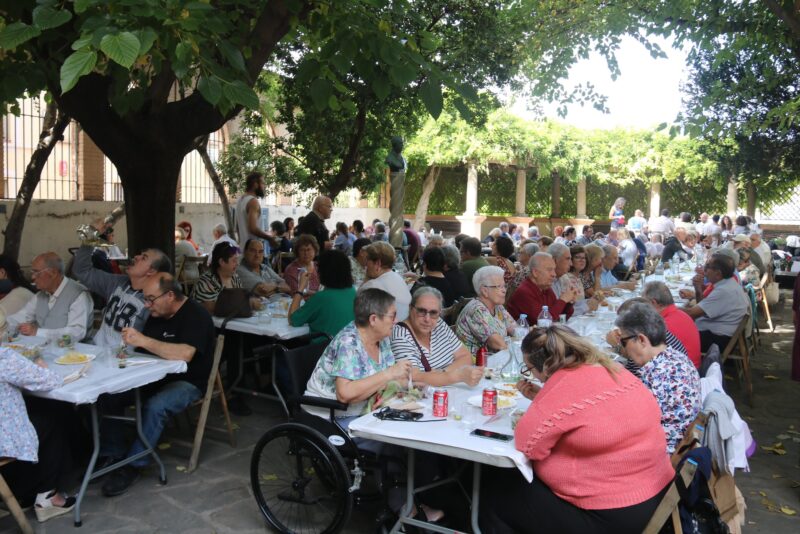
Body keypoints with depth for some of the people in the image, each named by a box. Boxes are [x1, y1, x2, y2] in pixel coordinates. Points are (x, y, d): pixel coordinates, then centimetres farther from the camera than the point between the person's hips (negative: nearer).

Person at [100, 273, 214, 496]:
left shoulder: (196, 316, -18)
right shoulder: (157, 314, 7)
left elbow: (184, 354, -35)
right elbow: (143, 350, 15)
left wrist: (143, 340, -32)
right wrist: (129, 345, -7)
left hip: (185, 382, -8)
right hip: (154, 377, 8)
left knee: (154, 407, -33)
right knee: (107, 396, -8)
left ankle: (133, 465, -15)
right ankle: (113, 455, 2)